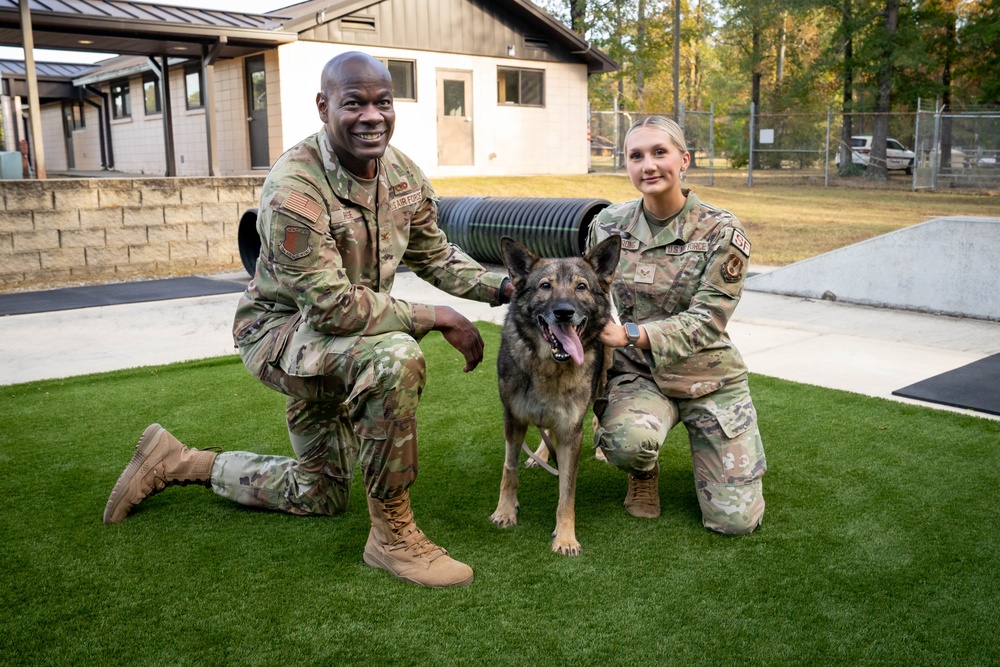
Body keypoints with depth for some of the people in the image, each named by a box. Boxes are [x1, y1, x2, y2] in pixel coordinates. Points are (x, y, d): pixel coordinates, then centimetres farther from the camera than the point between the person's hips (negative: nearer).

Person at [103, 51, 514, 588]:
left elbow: (436, 256, 6)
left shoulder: (403, 175, -6)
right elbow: (332, 307, -32)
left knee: (318, 494, 18)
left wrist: (500, 288, -10)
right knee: (395, 357, -38)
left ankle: (176, 463, 34)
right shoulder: (294, 187, -29)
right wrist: (437, 318, -29)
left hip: (334, 340, 8)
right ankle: (391, 534, -21)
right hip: (281, 330, -8)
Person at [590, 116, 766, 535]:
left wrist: (631, 334, -30)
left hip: (707, 375, -1)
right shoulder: (607, 225, -2)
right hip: (635, 372, 1)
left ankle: (705, 443, 29)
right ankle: (644, 471, 4)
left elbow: (706, 321, -17)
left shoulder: (721, 232, -11)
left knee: (735, 520, -4)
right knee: (625, 440, -36)